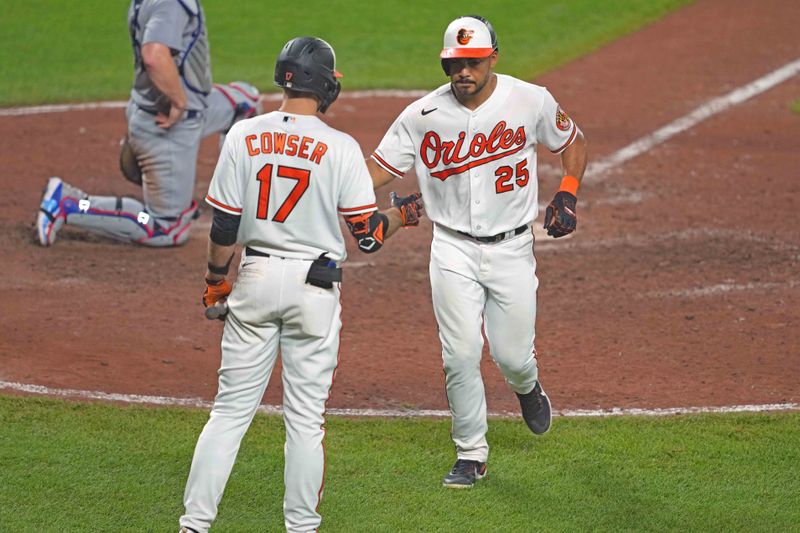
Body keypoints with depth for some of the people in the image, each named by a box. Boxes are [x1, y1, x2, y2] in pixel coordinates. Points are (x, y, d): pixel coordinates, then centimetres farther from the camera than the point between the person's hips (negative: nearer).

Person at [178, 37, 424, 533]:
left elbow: (224, 224, -1)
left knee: (232, 407, 8)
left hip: (255, 278, 2)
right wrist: (401, 214, 13)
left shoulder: (244, 135, -2)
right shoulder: (340, 147, -9)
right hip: (314, 287, -2)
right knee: (306, 416, 7)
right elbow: (368, 235, -7)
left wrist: (216, 278, 14)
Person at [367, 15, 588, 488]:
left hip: (512, 249, 0)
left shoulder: (530, 101, -8)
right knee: (461, 355, -6)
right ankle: (471, 456, 8)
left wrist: (567, 196, -6)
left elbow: (573, 142, 8)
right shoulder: (423, 116, -8)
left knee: (512, 355, 3)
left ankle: (528, 388, 41)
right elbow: (378, 169, -6)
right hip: (454, 250, 0)